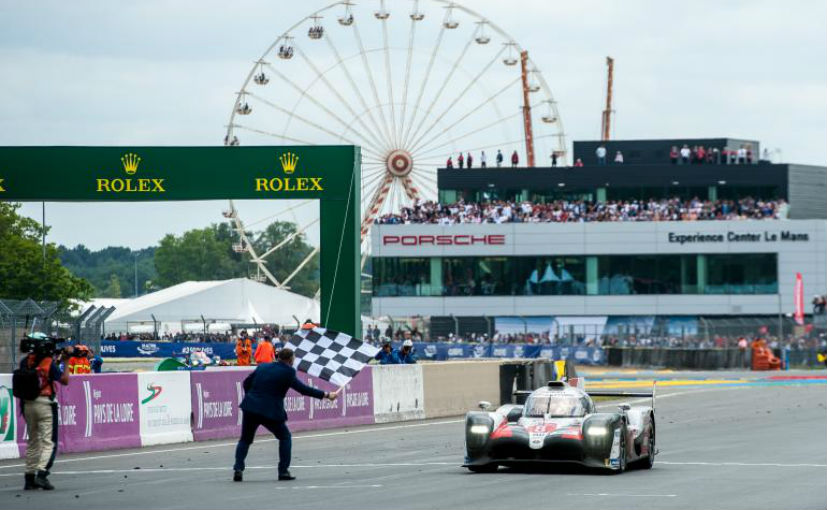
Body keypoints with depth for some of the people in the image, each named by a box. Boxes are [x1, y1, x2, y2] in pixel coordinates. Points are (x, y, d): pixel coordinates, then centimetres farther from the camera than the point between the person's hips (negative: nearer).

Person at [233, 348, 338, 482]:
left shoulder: (262, 367, 10)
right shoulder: (288, 372, -6)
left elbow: (246, 383, 16)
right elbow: (303, 389, -5)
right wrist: (326, 395, 1)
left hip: (250, 408, 4)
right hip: (270, 411, -4)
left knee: (245, 439, 18)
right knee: (285, 437, 16)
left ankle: (238, 469, 2)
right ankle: (284, 471, 9)